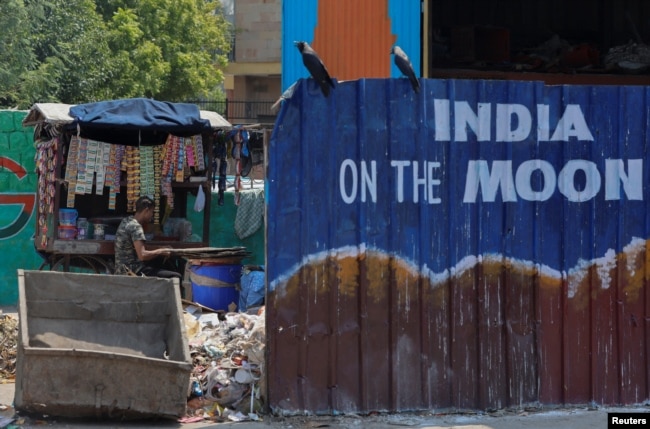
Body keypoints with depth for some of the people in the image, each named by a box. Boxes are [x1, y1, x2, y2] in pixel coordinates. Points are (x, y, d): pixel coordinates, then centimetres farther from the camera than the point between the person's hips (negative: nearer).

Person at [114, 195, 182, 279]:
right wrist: (160, 252, -11)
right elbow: (142, 255, -27)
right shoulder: (135, 226, -17)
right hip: (133, 271, -10)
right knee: (177, 277, -11)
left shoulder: (126, 221, 11)